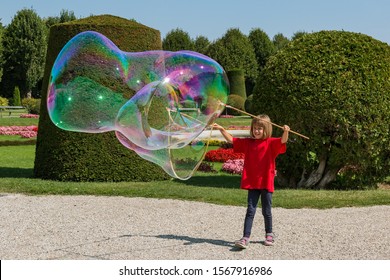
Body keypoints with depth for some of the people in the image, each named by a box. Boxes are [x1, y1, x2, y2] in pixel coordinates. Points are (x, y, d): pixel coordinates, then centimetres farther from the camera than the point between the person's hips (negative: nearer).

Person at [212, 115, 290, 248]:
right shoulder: (248, 142, 7)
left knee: (266, 211, 11)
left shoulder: (271, 143, -5)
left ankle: (269, 234, 29)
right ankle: (245, 238, -3)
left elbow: (282, 141, -22)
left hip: (266, 182, -2)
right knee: (250, 210, 0)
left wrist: (286, 132, -42)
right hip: (252, 183, 3)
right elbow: (231, 140, 12)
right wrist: (221, 129, 3)